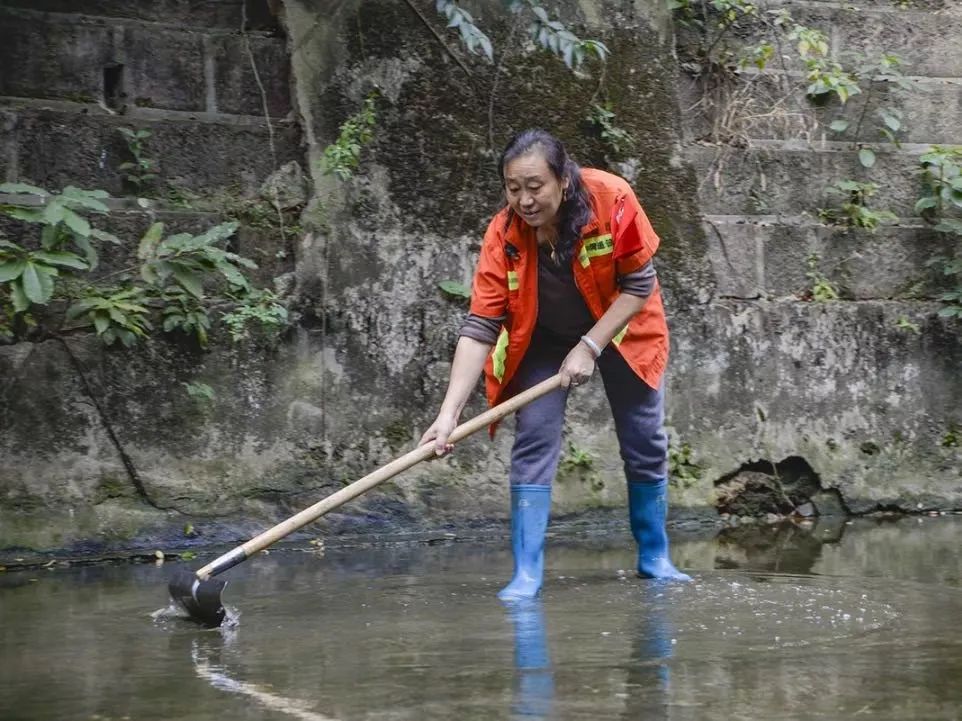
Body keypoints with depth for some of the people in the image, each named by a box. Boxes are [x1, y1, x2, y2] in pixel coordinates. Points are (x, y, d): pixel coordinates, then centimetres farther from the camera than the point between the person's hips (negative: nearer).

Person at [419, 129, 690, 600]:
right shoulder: (503, 235, -28)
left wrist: (590, 347, -26)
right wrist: (449, 413, -36)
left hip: (619, 329, 0)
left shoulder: (611, 199, -32)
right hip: (543, 340, 0)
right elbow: (480, 328, -29)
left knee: (645, 446, 6)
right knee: (533, 442, -13)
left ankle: (655, 558, 24)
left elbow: (640, 285, -21)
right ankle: (527, 574, -9)